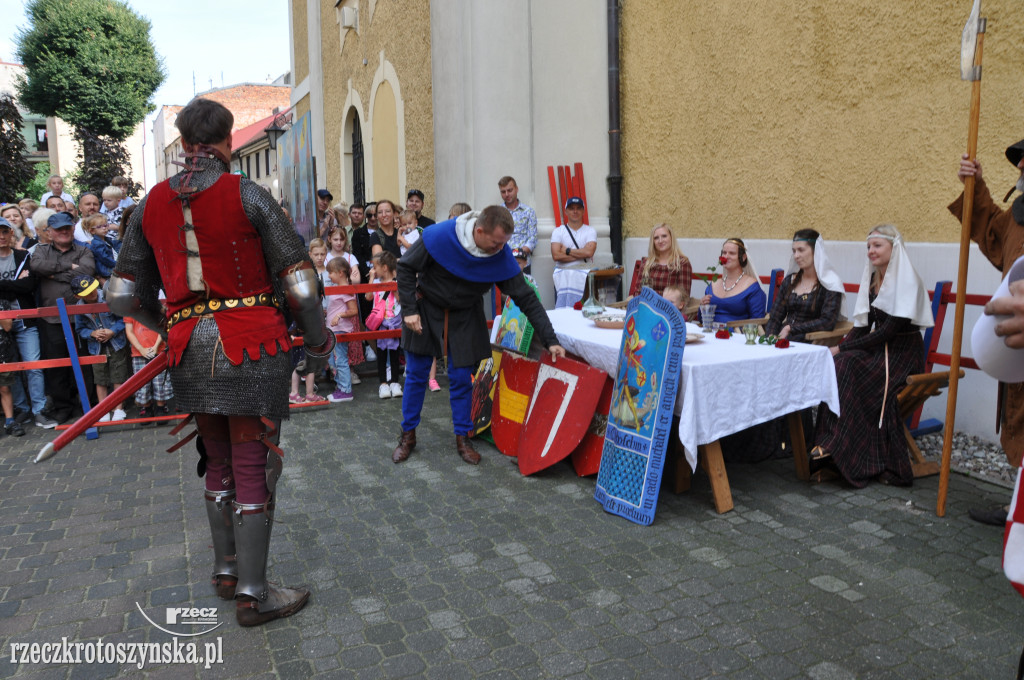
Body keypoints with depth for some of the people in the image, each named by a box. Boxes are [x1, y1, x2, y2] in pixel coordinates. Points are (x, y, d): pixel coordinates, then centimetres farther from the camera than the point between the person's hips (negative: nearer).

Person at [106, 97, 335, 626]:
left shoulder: (151, 205, 8)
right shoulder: (247, 196, -5)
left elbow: (124, 295, 11)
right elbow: (298, 280, -6)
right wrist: (319, 338, 9)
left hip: (191, 352, 5)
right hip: (253, 347, -4)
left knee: (218, 463, 19)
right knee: (252, 466, 2)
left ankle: (224, 568, 31)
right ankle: (252, 592, 8)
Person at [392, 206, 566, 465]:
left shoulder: (502, 256, -22)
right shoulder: (439, 236, -28)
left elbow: (526, 298, -16)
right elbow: (406, 268, -14)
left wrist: (550, 340, -18)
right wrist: (409, 310, -18)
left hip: (465, 317, 1)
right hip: (427, 308, -1)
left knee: (462, 379, 2)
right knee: (416, 376, 6)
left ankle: (462, 438, 18)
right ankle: (408, 436, 22)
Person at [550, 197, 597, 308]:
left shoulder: (590, 231, 10)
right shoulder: (558, 231, 10)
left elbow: (589, 252, -9)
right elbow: (556, 256, -6)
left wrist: (567, 250, -3)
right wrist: (581, 255, -5)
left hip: (584, 277, 0)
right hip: (562, 277, 0)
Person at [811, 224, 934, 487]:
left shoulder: (906, 280, -13)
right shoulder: (873, 278, 11)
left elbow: (890, 330, -19)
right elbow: (863, 325, 10)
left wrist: (843, 348, -20)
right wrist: (841, 349, -8)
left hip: (903, 353, -7)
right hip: (879, 347, 7)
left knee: (849, 368, -31)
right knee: (838, 366, -22)